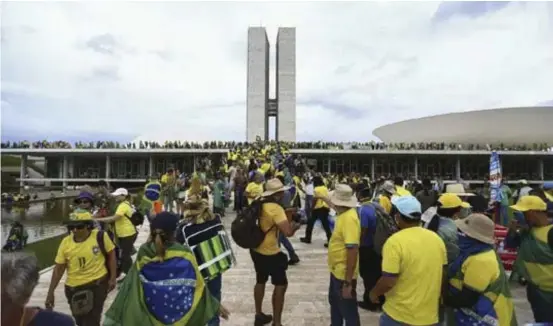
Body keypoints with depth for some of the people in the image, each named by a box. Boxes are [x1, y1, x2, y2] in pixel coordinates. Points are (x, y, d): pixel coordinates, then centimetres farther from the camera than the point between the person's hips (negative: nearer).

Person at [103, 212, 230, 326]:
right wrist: (215, 305, 0)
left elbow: (131, 284, -11)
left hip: (152, 313, 2)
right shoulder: (184, 254, -20)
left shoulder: (144, 253, -16)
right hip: (180, 313, -2)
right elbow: (198, 285, -12)